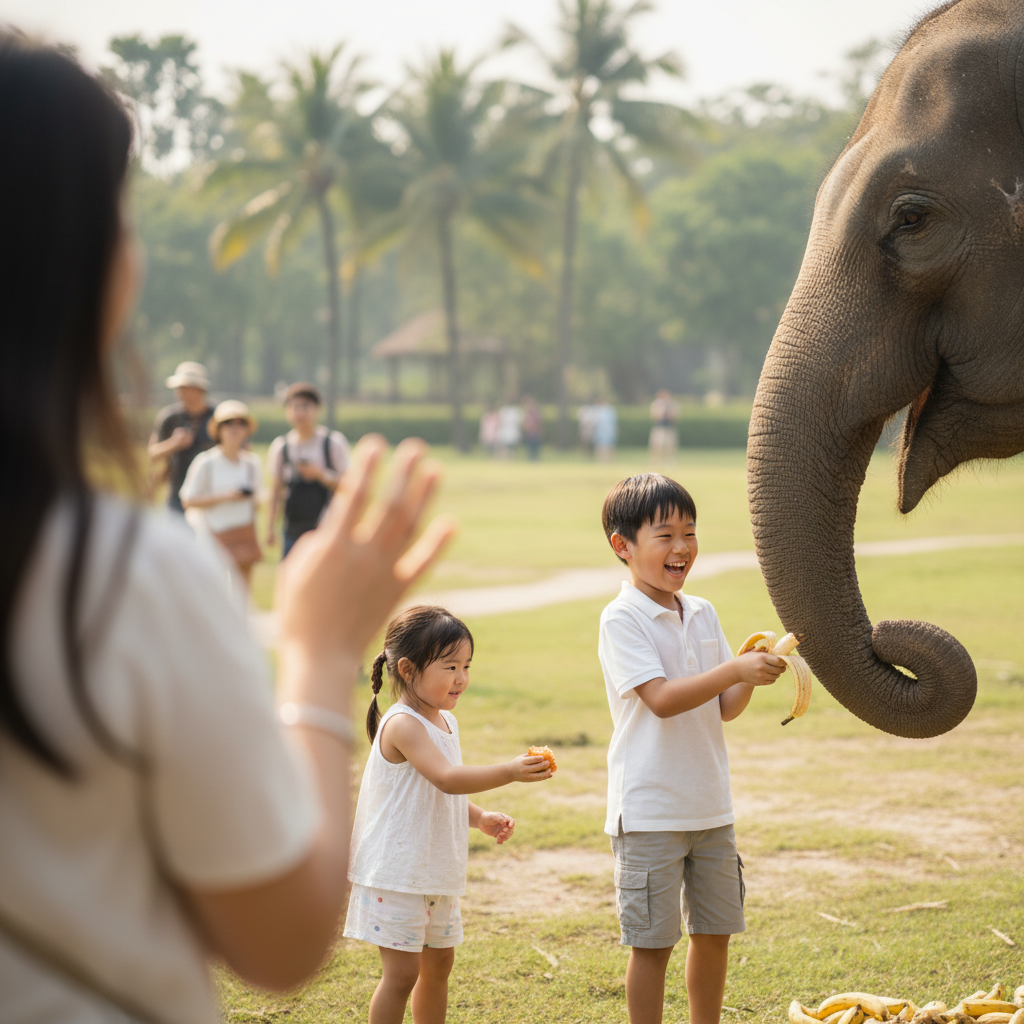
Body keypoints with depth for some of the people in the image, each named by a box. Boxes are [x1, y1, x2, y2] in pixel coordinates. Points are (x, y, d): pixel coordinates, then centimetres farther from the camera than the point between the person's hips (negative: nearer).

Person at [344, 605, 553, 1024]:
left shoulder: (444, 722, 10)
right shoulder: (403, 725, -20)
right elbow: (447, 779, -33)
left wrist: (480, 818, 7)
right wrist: (509, 772, -42)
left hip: (435, 873, 9)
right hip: (396, 874, -9)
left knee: (438, 961, 16)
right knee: (402, 972, -8)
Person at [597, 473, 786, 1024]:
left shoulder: (702, 614, 9)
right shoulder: (622, 619, -12)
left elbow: (724, 709, 9)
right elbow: (660, 699, -22)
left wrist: (751, 675, -10)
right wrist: (735, 669, -29)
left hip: (709, 803, 7)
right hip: (649, 809, -7)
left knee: (714, 931, 14)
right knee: (653, 941, 0)